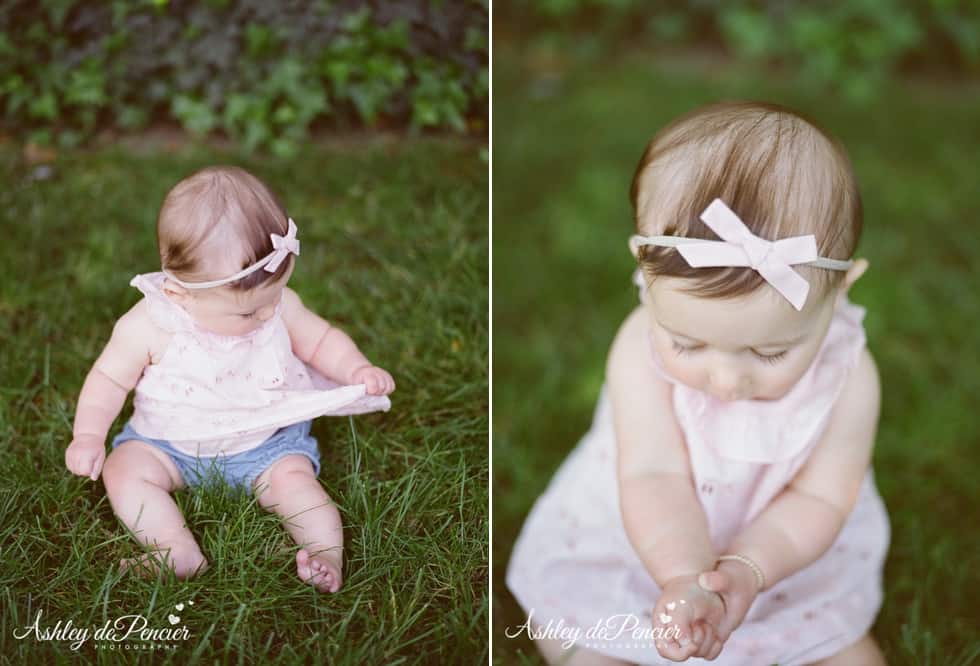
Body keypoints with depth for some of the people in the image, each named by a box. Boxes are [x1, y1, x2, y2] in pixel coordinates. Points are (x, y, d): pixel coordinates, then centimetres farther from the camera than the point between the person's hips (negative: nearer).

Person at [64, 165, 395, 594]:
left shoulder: (279, 305, -13)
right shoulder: (150, 325, -20)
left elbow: (320, 340, 3)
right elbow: (110, 379, -8)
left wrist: (357, 370, -14)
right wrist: (89, 436, -19)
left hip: (265, 444, 0)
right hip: (170, 445, 0)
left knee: (293, 477, -25)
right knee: (124, 468, -21)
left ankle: (327, 553, -24)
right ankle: (182, 556, -31)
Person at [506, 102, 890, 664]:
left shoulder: (847, 376, -26)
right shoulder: (642, 350, -30)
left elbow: (819, 498, -21)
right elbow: (654, 475, -32)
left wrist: (745, 569, -37)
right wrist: (688, 581, -47)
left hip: (789, 555, 1)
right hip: (646, 548, 0)